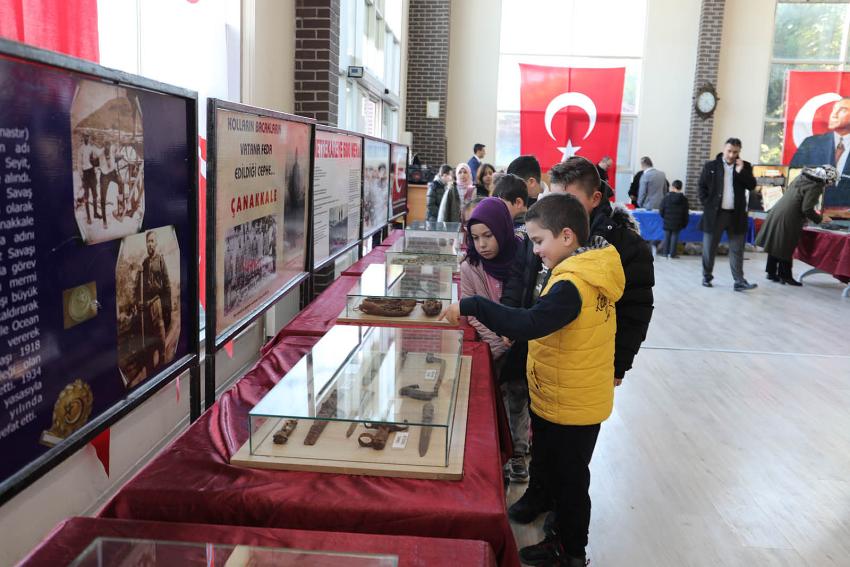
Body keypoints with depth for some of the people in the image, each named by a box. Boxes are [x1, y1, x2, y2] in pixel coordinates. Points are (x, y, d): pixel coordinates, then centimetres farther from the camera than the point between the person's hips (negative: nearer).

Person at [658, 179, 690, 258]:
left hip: (667, 222, 0)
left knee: (667, 237, 9)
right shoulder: (684, 199, -1)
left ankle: (665, 252, 11)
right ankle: (672, 253, 4)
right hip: (677, 223, 0)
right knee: (674, 237, 5)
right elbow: (685, 214, 1)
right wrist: (684, 223, 10)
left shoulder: (667, 197, -5)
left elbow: (661, 210, -3)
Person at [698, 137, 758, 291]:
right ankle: (707, 276, 22)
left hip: (736, 215, 1)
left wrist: (741, 171, -12)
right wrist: (707, 204, -4)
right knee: (709, 248, 8)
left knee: (737, 249, 0)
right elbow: (702, 187, 5)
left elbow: (752, 186, -1)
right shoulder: (711, 166, 2)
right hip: (715, 213, -1)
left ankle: (739, 281, 1)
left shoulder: (745, 166, 7)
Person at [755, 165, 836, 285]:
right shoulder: (815, 186, -15)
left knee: (775, 245, 14)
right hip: (788, 220, -8)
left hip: (777, 213, 8)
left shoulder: (802, 176, 8)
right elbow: (807, 209, -17)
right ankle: (785, 276, 12)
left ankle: (771, 272, 23)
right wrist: (820, 219, 0)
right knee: (786, 248, 3)